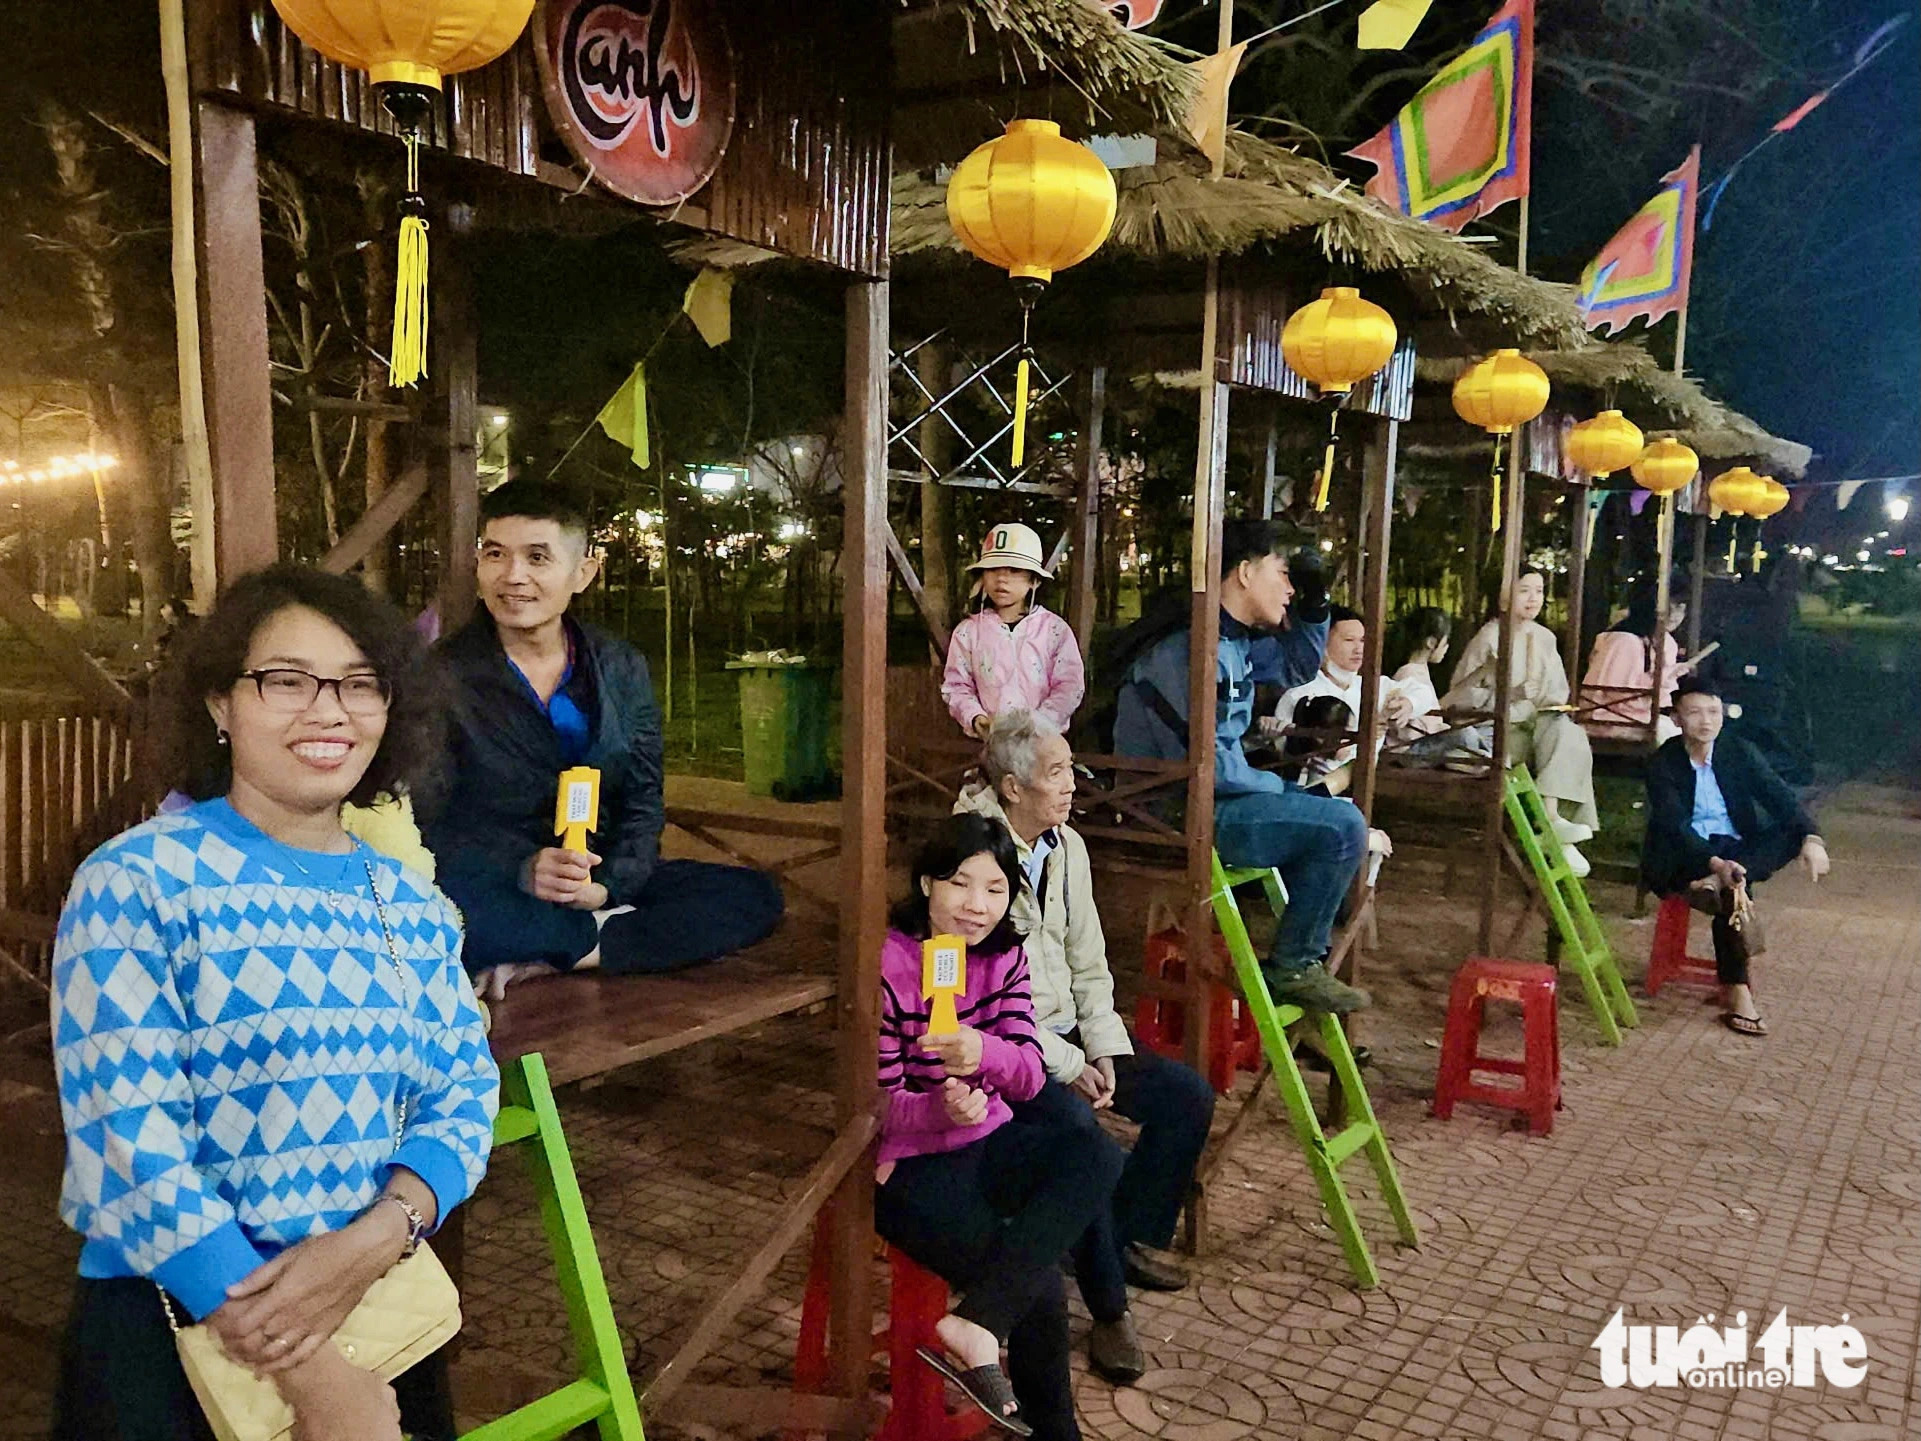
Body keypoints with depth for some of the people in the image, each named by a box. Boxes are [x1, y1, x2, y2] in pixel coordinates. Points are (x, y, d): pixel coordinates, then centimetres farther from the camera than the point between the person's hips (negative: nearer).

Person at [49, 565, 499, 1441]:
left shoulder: (412, 904, 4)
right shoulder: (134, 883, -12)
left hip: (379, 1308, 5)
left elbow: (464, 1093, 0)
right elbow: (128, 1149, -18)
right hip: (169, 1320, -4)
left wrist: (376, 1236, -21)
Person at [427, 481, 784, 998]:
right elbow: (431, 821, -9)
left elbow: (643, 802, 6)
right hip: (495, 891, -4)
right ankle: (603, 937, -12)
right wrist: (524, 871, -26)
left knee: (755, 896, -14)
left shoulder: (622, 669, 7)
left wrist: (606, 884, -13)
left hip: (606, 887, 4)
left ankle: (544, 961, -20)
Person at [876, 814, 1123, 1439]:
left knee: (1096, 1154, -24)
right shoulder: (888, 966, -16)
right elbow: (877, 1104, -13)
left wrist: (984, 1053, -32)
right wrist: (940, 1108, -34)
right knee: (1038, 1289, -21)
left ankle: (974, 1325, -27)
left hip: (988, 1141, 6)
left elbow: (1030, 1077, -9)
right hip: (910, 1164, -6)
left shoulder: (1004, 957, 1)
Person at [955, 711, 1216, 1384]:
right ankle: (1109, 1309, -14)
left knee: (1188, 1095, -3)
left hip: (1066, 1032, 8)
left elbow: (1089, 968, 10)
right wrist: (1067, 1067, -18)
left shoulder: (1066, 847, 5)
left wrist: (1104, 1053, -5)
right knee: (1076, 1127, -32)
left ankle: (1135, 1239, 15)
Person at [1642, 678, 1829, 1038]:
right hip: (1686, 856, -4)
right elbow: (1675, 827, -20)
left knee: (1792, 833, -22)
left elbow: (1780, 797, -7)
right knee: (1732, 891, -33)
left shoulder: (1740, 752, 2)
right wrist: (1714, 863, -37)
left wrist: (1811, 838, -27)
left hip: (1735, 848, 5)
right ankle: (1737, 990, -28)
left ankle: (1716, 884, -36)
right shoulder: (1663, 763, -10)